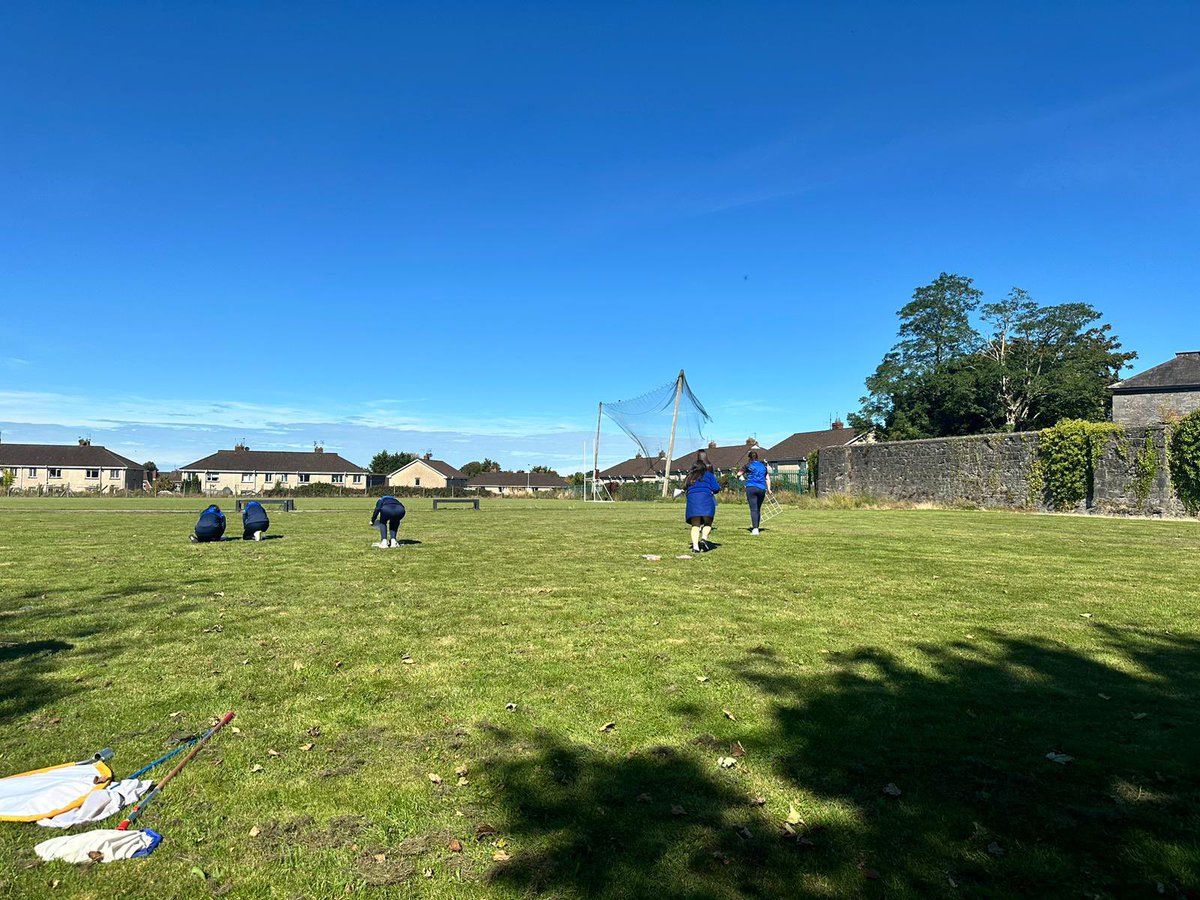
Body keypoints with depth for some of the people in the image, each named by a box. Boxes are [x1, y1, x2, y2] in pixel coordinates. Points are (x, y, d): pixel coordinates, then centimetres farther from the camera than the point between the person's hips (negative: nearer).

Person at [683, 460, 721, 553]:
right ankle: (704, 538, -18)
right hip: (706, 498, -3)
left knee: (695, 525, 4)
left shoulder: (689, 477, 24)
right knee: (708, 523, 8)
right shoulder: (708, 475, 15)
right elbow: (716, 489, 7)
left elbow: (685, 488, 19)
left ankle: (695, 546, -10)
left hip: (692, 499, 3)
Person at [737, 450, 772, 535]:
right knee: (758, 509, 14)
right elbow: (767, 478, 14)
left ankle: (755, 528, -19)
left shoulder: (748, 465, 4)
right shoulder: (763, 465, 16)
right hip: (762, 489, 4)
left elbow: (738, 474, 4)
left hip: (751, 487, -4)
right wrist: (768, 489, 18)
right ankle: (756, 527, 19)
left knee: (753, 509, -8)